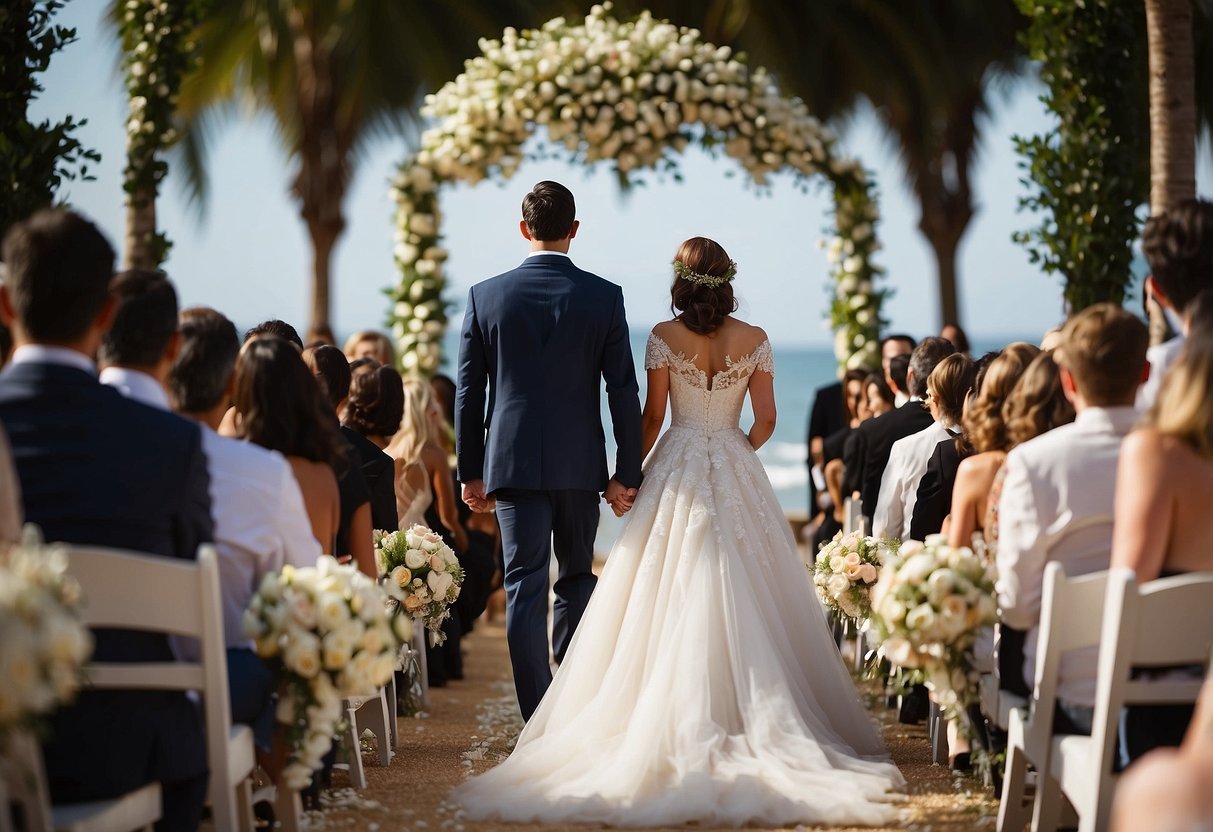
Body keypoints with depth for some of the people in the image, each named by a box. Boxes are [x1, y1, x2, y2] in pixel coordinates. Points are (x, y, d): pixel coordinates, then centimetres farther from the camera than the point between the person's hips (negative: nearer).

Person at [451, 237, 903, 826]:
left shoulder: (664, 336, -5)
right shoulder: (754, 340, 0)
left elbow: (653, 416, -2)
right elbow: (765, 421, 2)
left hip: (678, 469, -1)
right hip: (737, 476, 1)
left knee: (672, 595, 2)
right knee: (740, 594, 5)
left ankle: (680, 718, 1)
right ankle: (752, 709, 2)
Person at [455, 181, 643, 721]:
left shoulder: (486, 295, -1)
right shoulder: (604, 297, -4)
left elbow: (468, 392, 2)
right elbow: (623, 392, -4)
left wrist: (470, 472, 9)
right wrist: (627, 474, 2)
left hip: (513, 462, 0)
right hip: (580, 463, 0)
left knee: (525, 586, 3)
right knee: (577, 576, 17)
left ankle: (539, 719, 1)